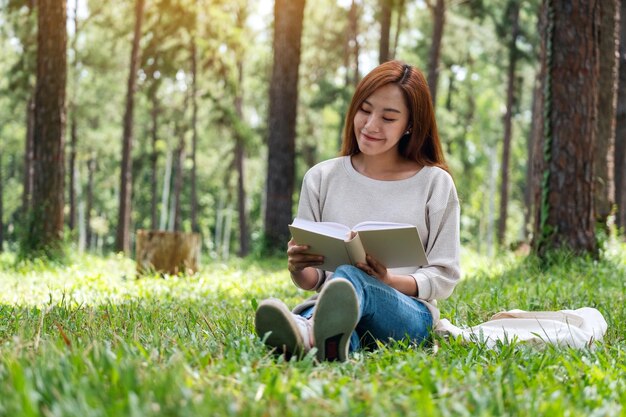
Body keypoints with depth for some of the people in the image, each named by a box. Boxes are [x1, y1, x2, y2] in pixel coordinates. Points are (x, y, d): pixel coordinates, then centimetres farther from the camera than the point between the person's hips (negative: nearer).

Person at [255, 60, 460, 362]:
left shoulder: (435, 183, 9)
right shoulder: (321, 178, 14)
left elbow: (444, 276, 7)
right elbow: (310, 280, 14)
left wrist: (387, 281, -13)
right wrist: (298, 269, -13)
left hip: (410, 315, -2)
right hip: (332, 305, 2)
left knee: (350, 277, -39)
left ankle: (307, 333, -73)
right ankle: (331, 339, -75)